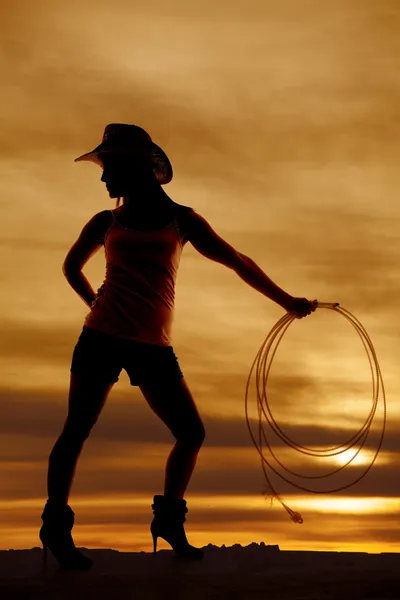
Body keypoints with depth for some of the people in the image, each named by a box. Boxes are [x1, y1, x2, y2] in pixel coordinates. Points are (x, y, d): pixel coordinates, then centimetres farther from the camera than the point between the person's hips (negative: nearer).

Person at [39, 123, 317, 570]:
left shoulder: (181, 220, 9)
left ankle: (167, 520, 16)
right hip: (102, 337, -1)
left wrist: (285, 301, 15)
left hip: (153, 346, 1)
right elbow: (71, 267, 28)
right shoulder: (106, 223, 10)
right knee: (77, 430, -6)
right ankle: (55, 525, 5)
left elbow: (238, 262, 13)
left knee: (191, 434, -2)